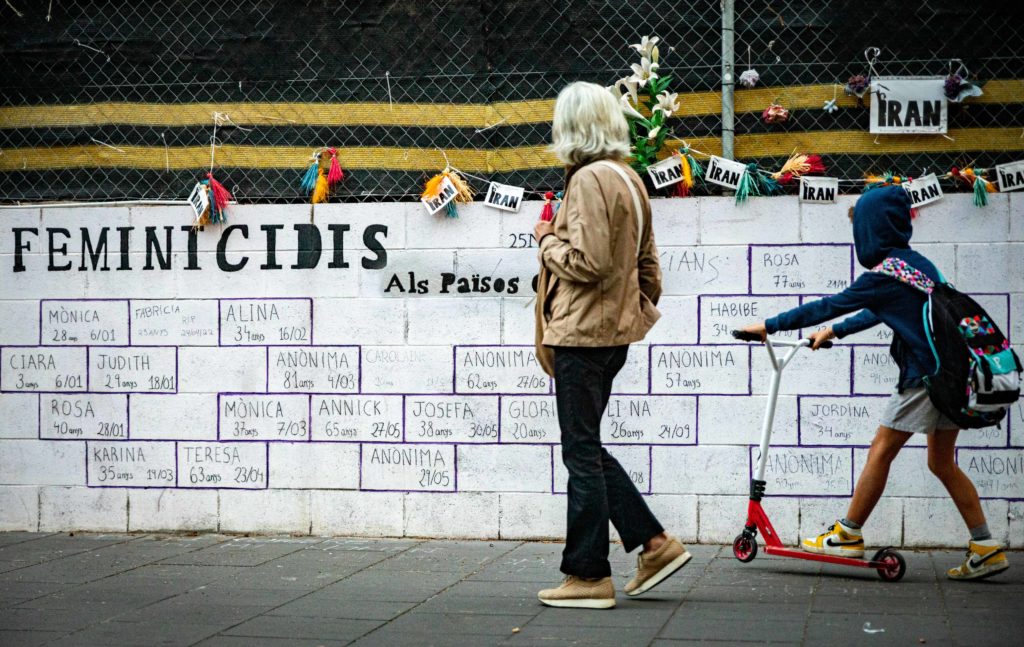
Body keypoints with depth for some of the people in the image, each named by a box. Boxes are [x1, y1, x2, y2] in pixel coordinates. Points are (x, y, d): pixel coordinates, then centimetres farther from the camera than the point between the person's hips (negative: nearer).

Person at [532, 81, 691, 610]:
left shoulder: (589, 179, -16)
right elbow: (648, 266, 19)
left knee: (582, 453, -1)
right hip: (613, 333, 9)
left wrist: (548, 241, -6)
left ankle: (589, 576, 6)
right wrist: (639, 310, 24)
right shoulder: (628, 179, 14)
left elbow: (587, 262, -22)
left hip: (582, 334, -9)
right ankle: (654, 543, 16)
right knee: (587, 449, 17)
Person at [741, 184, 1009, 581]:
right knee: (942, 463, 13)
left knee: (881, 451, 1)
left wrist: (770, 326, -3)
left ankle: (848, 535, 9)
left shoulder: (886, 273, -12)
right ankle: (986, 548, 10)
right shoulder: (916, 263, 16)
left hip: (923, 376, -9)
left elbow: (829, 306, -10)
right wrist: (834, 332, 38)